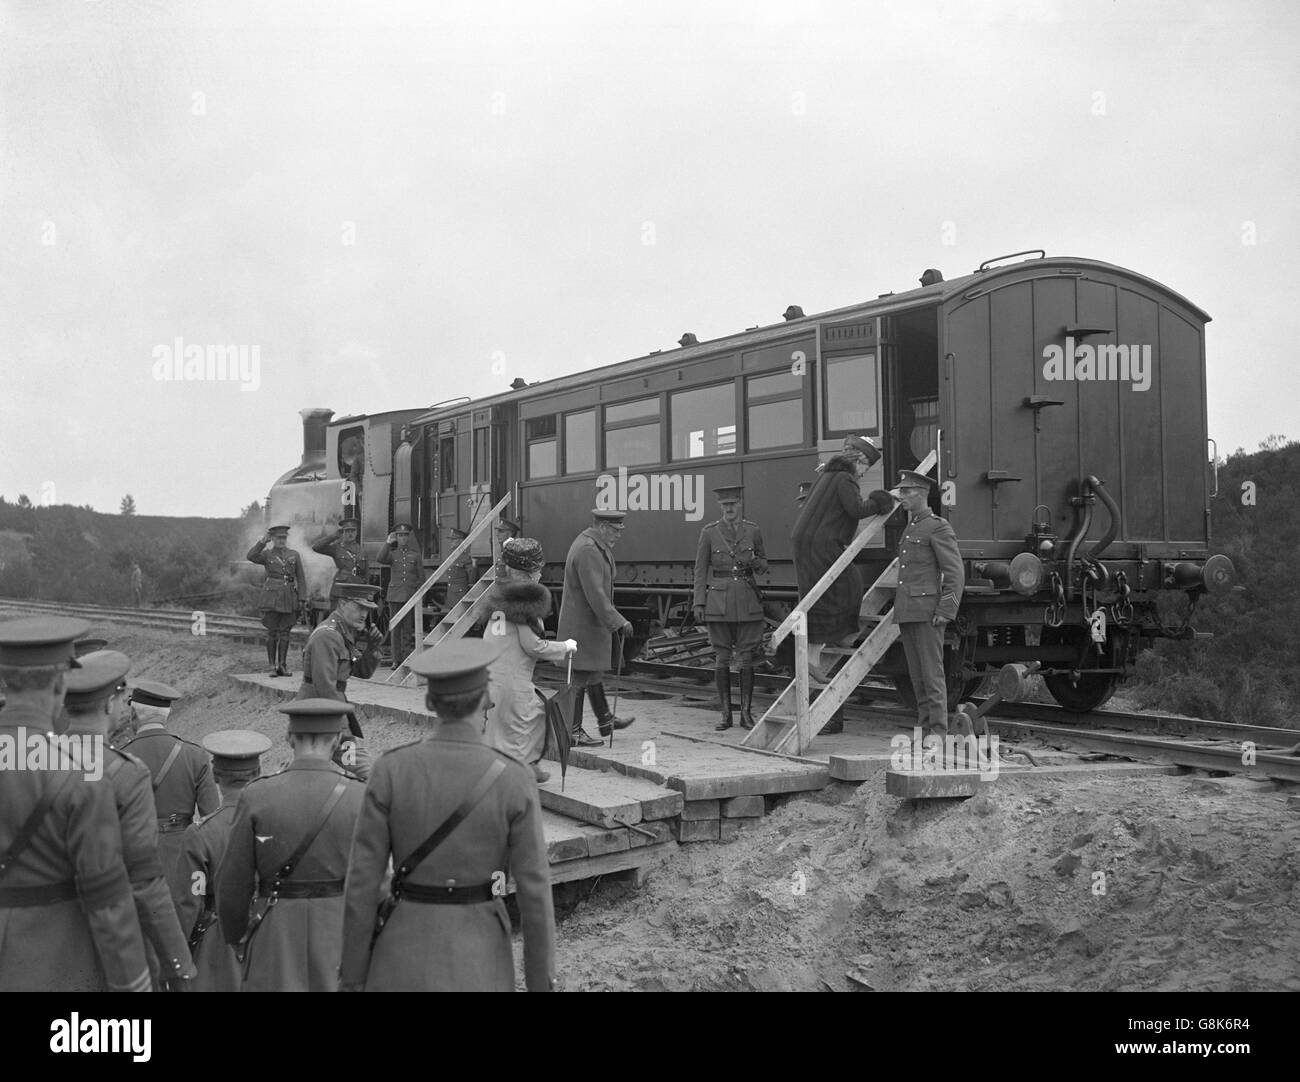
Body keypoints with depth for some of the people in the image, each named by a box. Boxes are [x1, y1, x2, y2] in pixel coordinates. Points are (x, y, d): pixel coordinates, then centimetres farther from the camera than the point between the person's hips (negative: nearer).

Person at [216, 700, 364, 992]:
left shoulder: (256, 796, -7)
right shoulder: (360, 797, -7)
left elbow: (233, 882, -2)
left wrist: (236, 936, 16)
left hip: (278, 937, 0)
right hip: (341, 935, 1)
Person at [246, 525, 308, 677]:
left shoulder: (294, 555, 10)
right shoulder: (266, 554, 5)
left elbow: (301, 579, 8)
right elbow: (250, 556, -15)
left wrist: (302, 599, 0)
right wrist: (264, 541, -18)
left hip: (289, 598, 2)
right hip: (272, 597, -2)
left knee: (285, 632, 4)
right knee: (272, 632, -1)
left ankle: (282, 665, 9)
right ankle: (272, 666, 4)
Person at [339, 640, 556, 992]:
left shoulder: (390, 771, -12)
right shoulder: (514, 781, -14)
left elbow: (362, 881, -9)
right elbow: (535, 891, -11)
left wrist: (352, 979, 3)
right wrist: (542, 988, 0)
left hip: (406, 957, 1)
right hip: (477, 966, 0)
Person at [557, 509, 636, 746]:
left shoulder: (597, 546, 11)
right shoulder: (587, 551, -23)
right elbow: (595, 595, -27)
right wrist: (619, 622, -23)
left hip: (590, 622, 11)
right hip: (582, 626, -11)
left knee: (593, 673, 20)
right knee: (581, 677, -3)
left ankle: (605, 720, 33)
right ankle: (573, 731, 4)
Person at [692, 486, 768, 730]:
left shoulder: (753, 530, 6)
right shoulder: (709, 532, 3)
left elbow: (763, 565, 16)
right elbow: (700, 569, 5)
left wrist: (755, 563, -8)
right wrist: (698, 603, -1)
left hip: (747, 600, 1)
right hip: (718, 599, -1)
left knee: (746, 657, 1)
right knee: (721, 658, 1)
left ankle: (747, 713, 9)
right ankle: (726, 714, 9)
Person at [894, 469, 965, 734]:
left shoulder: (938, 527, -7)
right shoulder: (909, 530, 20)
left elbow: (955, 573, -11)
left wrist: (945, 612, -17)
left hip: (927, 612, -8)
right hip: (906, 612, 8)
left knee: (932, 673, -7)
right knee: (916, 675, 10)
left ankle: (939, 731, -4)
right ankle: (924, 725, 15)